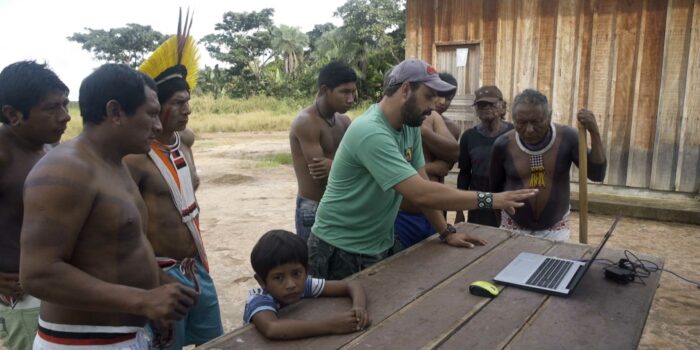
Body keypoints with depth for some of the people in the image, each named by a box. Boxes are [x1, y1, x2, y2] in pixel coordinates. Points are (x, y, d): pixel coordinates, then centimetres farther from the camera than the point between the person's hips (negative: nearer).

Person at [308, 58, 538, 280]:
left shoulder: (410, 127, 0)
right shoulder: (371, 134, -28)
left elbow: (422, 185, 5)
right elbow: (421, 194, -34)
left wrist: (447, 232, -1)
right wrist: (489, 200, -28)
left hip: (379, 247, 9)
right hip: (341, 250, -8)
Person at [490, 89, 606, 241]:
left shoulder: (566, 137, -13)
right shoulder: (503, 144, -14)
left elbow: (597, 174, -16)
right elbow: (495, 187, 0)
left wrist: (594, 133, -26)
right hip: (513, 227, 0)